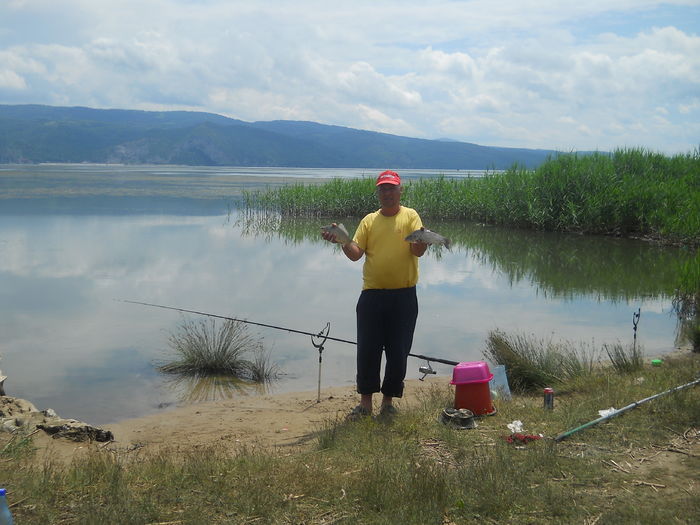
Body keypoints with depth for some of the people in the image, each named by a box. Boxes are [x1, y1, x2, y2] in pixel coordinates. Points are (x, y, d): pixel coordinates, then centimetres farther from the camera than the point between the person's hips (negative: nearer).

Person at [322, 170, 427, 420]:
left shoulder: (410, 216, 3)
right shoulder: (369, 220, 10)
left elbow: (418, 251, -9)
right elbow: (355, 253, 2)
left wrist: (422, 240, -31)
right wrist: (343, 240, -17)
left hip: (403, 296, -2)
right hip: (372, 294, 2)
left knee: (398, 352, 4)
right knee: (367, 350, 1)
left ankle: (388, 401, 17)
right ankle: (365, 402, 12)